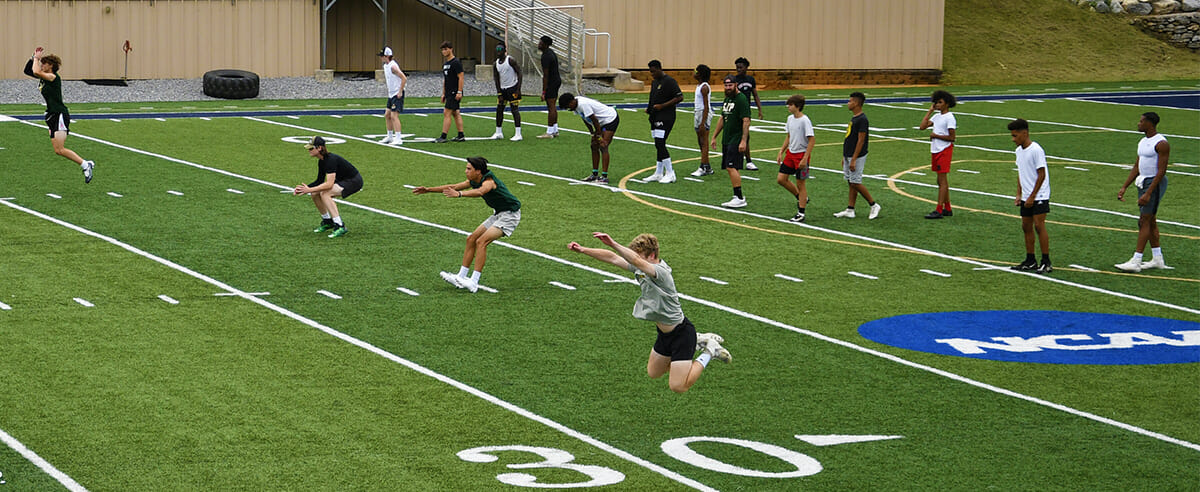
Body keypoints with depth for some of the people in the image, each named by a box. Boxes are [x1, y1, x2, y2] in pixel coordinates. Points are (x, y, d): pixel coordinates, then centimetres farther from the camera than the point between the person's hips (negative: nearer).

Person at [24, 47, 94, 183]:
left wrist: (36, 58, -11)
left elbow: (36, 72, -27)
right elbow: (28, 71, 20)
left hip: (60, 115, -9)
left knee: (59, 150, -14)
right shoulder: (44, 78, 12)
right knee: (58, 150, 4)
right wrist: (33, 58, 7)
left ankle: (85, 165, -5)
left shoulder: (53, 77, -14)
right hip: (52, 116, 9)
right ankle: (86, 164, 10)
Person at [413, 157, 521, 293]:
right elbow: (453, 187, 8)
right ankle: (461, 277, 10)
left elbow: (480, 191, -48)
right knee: (471, 239, 6)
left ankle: (473, 282, -22)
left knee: (481, 242, -20)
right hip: (498, 214, 10)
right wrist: (429, 190, 5)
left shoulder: (489, 181, -26)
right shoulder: (474, 181, 2)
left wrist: (459, 194, -63)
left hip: (510, 214, -10)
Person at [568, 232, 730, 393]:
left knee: (678, 386, -9)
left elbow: (636, 261, -49)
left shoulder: (660, 272, -30)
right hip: (665, 333, 10)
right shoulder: (640, 269, -4)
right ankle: (698, 341, 29)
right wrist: (583, 250, -6)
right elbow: (612, 258, 0)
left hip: (681, 332, -10)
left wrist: (613, 244, -59)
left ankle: (710, 351, 9)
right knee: (653, 373, 26)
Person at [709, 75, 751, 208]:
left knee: (731, 167, -15)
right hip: (727, 140, 9)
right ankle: (738, 197, 15)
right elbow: (722, 119, 26)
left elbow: (746, 121, -18)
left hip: (737, 139, -9)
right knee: (731, 168, 9)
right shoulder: (727, 99, 16)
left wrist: (743, 141, -24)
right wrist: (714, 137, 24)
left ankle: (739, 198, -14)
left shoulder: (741, 99, -12)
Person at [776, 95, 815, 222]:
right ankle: (801, 198, 26)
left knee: (800, 183, -1)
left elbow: (812, 140, -19)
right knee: (781, 179, 6)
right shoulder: (790, 118, 6)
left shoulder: (805, 120, -18)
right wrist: (781, 152, 15)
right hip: (790, 153, 8)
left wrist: (805, 159, -22)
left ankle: (801, 213, 7)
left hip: (802, 154, -8)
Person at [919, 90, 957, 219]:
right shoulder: (936, 116, 13)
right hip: (935, 150, 9)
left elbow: (951, 137, -15)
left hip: (944, 150, -9)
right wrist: (930, 111, 6)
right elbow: (923, 126, 5)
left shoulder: (949, 118, -12)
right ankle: (947, 209, 19)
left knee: (942, 181, -9)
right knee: (941, 181, 12)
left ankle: (939, 210, -11)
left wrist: (935, 135, -13)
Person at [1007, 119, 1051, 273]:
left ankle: (1046, 262, -8)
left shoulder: (1036, 150, -16)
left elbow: (1041, 175, -16)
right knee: (1026, 226, 9)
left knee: (1039, 226, -11)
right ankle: (1030, 261, 16)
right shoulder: (1019, 151, 10)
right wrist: (1019, 194, 12)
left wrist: (1032, 197, -16)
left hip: (1039, 196, -8)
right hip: (1026, 197, 8)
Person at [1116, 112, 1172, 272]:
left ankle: (1135, 261, -13)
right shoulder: (1143, 142, 13)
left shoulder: (1161, 143, -15)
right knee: (1150, 221, 12)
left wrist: (1148, 194, -23)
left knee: (1144, 221, -11)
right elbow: (1136, 167, 19)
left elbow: (1161, 171, -19)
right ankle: (1158, 259, 20)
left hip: (1155, 183, -9)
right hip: (1143, 182, 9)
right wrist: (1124, 187, 13)